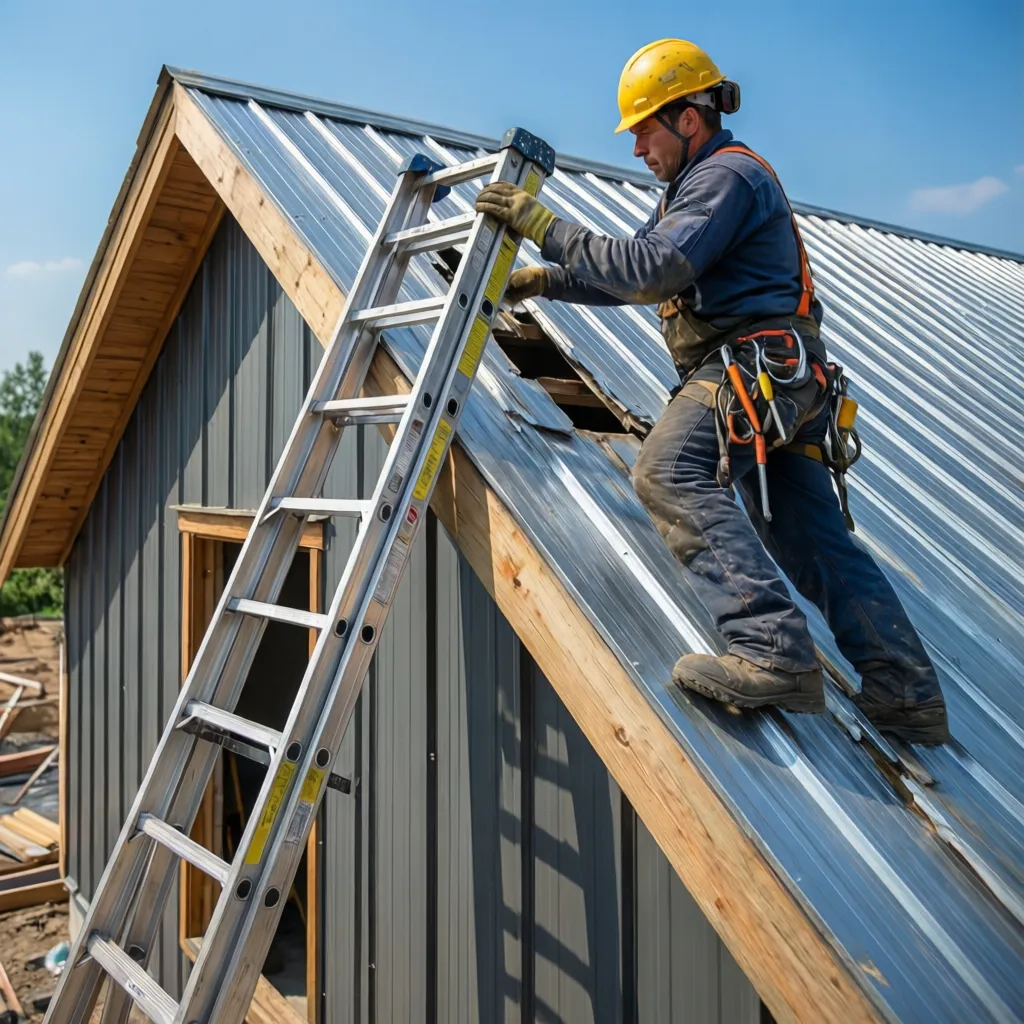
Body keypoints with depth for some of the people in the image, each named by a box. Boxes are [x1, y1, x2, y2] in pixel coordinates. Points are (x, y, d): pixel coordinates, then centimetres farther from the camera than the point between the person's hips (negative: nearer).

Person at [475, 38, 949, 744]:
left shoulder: (728, 173, -5)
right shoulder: (703, 183, 29)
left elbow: (650, 269, -19)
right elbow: (635, 276, 30)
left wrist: (545, 225, -13)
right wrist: (546, 281, 21)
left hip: (754, 364, -11)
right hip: (785, 383, 11)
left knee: (669, 473, -27)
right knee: (814, 538, 7)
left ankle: (774, 655, -37)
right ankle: (910, 698, 9)